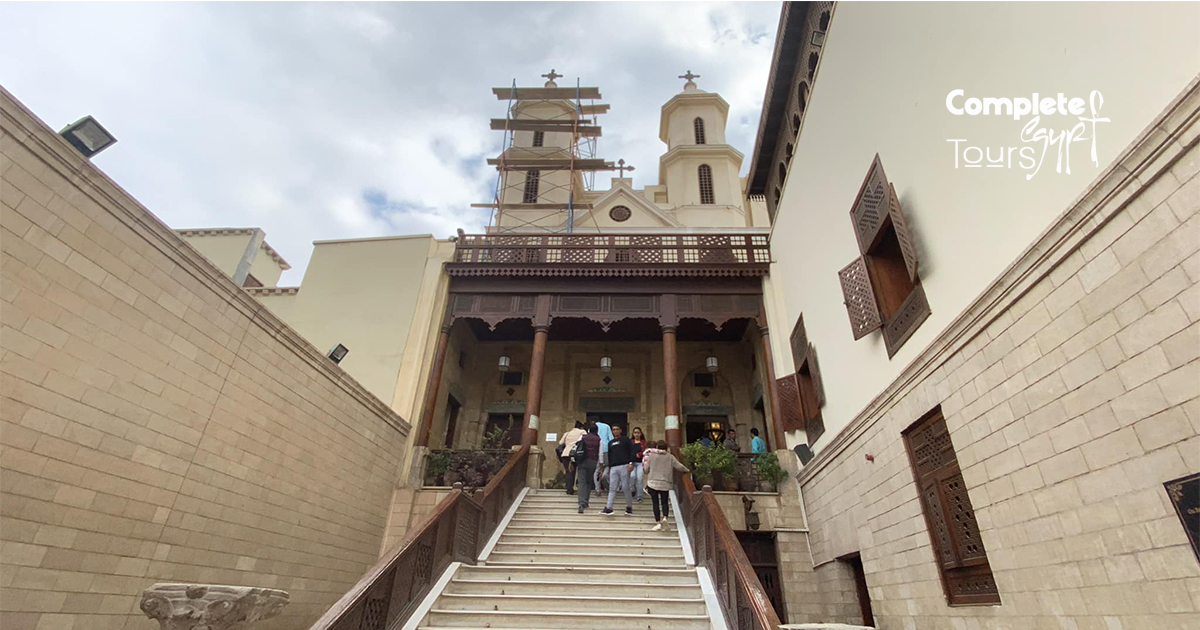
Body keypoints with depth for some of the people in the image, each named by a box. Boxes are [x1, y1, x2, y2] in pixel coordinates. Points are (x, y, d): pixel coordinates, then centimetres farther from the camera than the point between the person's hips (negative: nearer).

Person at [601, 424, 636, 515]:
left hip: (624, 466, -4)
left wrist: (631, 463, -12)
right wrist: (609, 468, 20)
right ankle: (608, 508, -4)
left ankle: (629, 507, 10)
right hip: (613, 467, 4)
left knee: (626, 487, -3)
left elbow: (631, 451, -1)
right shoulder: (610, 443, 22)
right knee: (612, 488, -1)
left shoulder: (625, 440, 6)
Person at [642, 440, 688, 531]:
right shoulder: (670, 457, 1)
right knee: (665, 502, 12)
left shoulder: (651, 455, -2)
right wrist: (686, 470, 23)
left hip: (652, 483, -1)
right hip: (665, 484, 1)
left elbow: (646, 469, 2)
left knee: (655, 503, 3)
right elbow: (679, 467, 3)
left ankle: (658, 522, -1)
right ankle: (665, 517, -11)